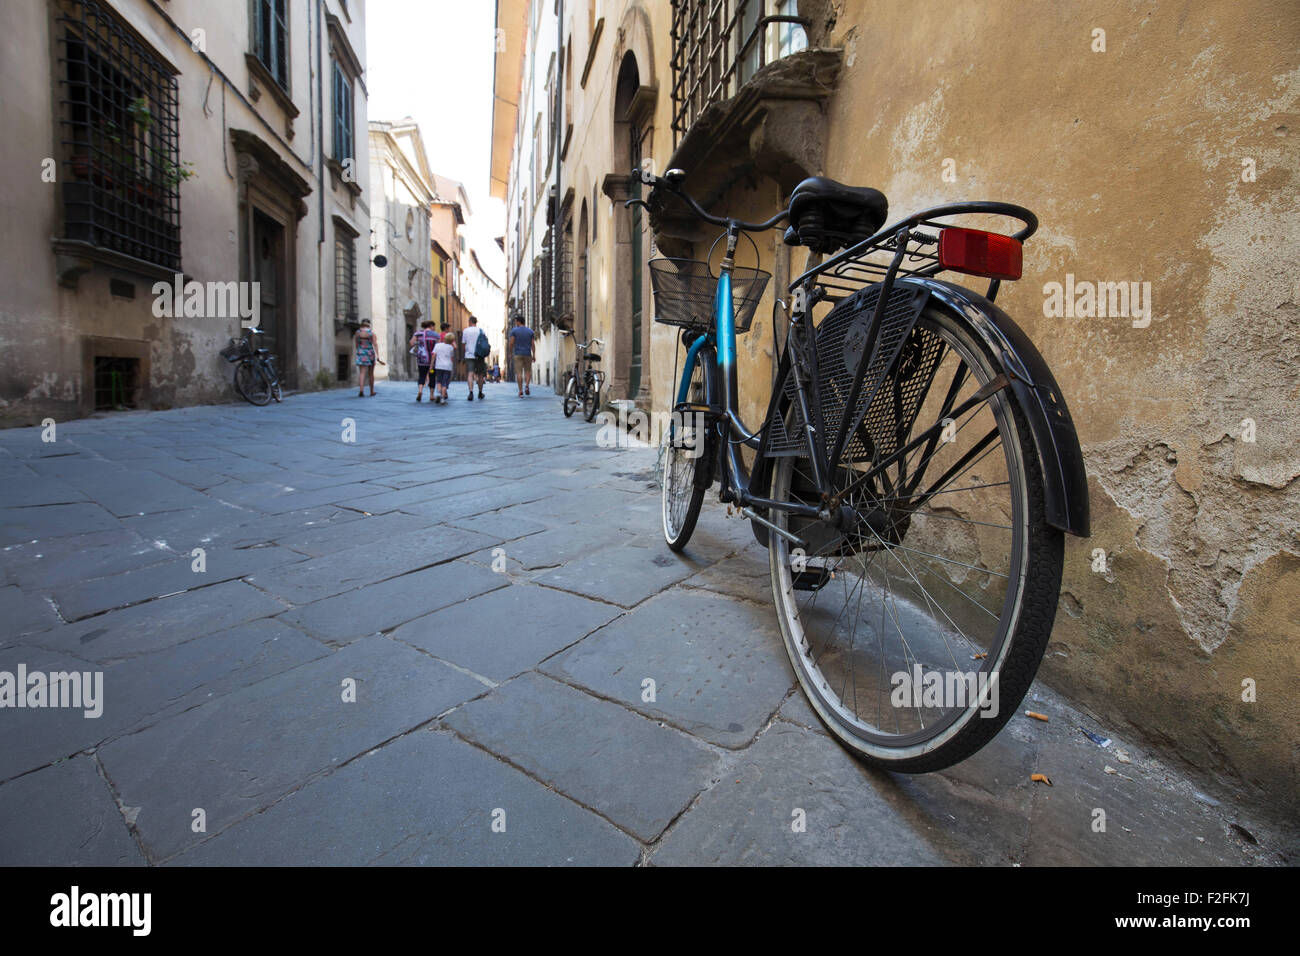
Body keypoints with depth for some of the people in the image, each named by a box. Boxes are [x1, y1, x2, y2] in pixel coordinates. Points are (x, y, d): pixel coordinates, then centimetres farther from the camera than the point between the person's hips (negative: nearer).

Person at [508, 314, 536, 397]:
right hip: (528, 354, 2)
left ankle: (521, 391, -6)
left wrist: (510, 352, 7)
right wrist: (534, 355, 2)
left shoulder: (514, 330, -1)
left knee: (519, 373, -1)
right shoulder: (530, 331, 6)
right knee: (528, 371, 12)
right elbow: (533, 344, 1)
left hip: (518, 354, -2)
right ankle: (526, 385, -12)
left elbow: (511, 342, -7)